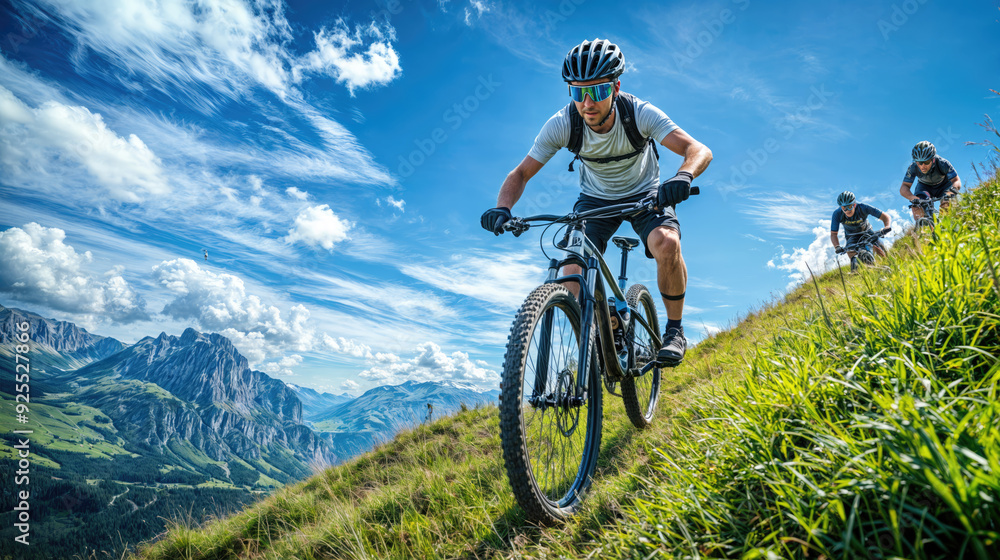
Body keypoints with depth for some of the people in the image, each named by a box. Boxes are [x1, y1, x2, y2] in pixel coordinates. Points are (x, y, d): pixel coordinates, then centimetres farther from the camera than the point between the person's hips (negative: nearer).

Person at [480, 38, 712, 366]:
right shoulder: (563, 123, -25)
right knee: (573, 276, -19)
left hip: (645, 194, -1)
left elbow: (699, 150, -36)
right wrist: (503, 208, -40)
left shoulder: (639, 113, -28)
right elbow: (521, 173, -20)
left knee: (666, 243, -32)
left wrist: (683, 177, -59)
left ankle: (674, 330, -8)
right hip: (595, 199, 1)